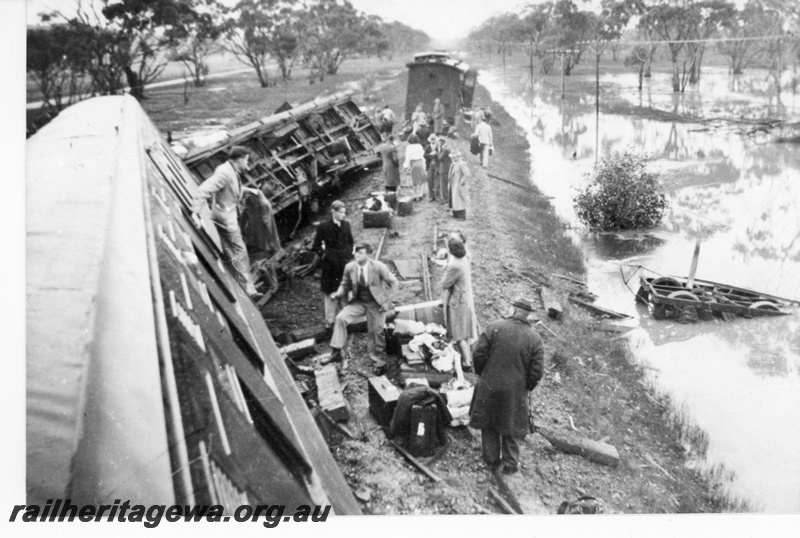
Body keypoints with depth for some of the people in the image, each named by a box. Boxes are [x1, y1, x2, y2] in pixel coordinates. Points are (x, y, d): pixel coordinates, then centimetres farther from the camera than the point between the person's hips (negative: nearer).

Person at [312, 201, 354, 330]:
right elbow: (316, 246, -3)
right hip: (331, 265, -4)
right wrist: (323, 255, -8)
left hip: (345, 263, 4)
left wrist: (350, 254, 5)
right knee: (330, 294, 5)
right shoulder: (323, 227, -10)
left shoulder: (346, 225, 2)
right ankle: (330, 322, 15)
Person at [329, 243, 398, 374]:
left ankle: (379, 364, 20)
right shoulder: (350, 267, -10)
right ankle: (337, 351, -10)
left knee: (376, 333, 1)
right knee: (340, 318, -18)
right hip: (358, 302, 3)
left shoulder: (378, 267, -18)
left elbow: (393, 282, -7)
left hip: (376, 303, -3)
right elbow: (345, 285, 6)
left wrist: (387, 300, -11)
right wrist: (338, 293, -15)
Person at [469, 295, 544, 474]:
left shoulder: (494, 327, -12)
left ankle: (492, 461, 30)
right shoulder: (534, 339, -8)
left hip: (489, 386, 0)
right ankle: (510, 464, 28)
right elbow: (536, 371, -7)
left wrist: (481, 373, 7)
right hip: (516, 391, 0)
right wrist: (527, 386, 11)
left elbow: (478, 353, -11)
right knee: (512, 427, 18)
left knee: (488, 425, 19)